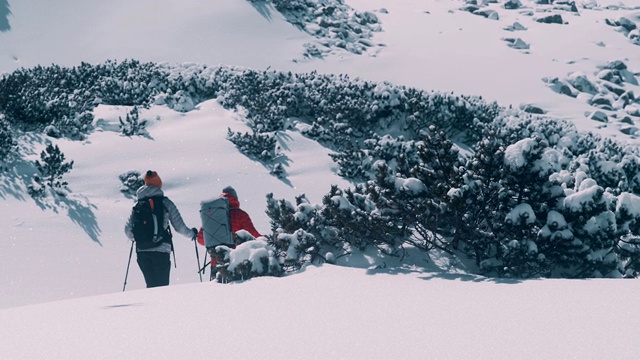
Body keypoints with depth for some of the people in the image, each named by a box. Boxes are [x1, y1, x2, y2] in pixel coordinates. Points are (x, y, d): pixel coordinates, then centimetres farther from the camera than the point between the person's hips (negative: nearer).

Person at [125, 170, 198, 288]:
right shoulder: (165, 203, 0)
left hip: (141, 251, 3)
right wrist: (192, 233, 21)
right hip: (161, 250, -3)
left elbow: (128, 230, 6)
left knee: (151, 285, 12)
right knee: (162, 286, 0)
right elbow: (179, 226, 1)